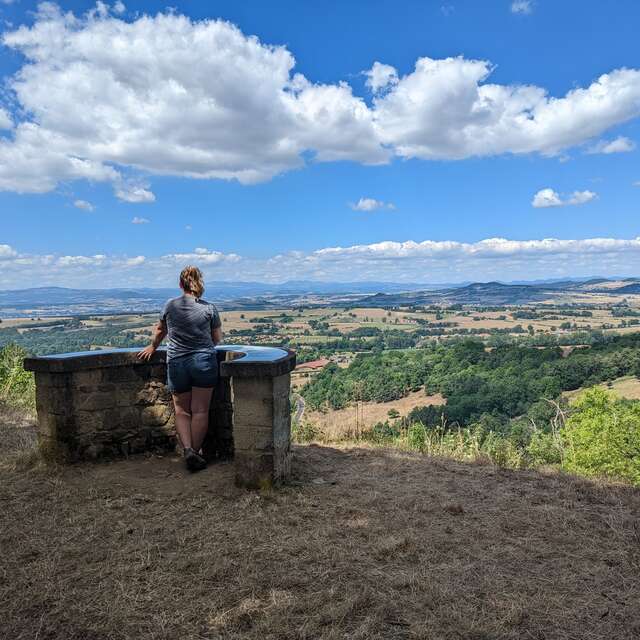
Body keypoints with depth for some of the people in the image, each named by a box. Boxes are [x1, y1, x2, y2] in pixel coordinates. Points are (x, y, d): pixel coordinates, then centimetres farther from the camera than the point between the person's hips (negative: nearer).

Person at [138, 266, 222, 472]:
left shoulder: (170, 306, 1)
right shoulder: (209, 308, -4)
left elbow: (160, 330, 18)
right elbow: (217, 338, 4)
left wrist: (152, 347, 37)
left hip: (176, 363, 2)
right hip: (203, 361, -1)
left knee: (181, 411, 12)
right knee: (200, 411, 4)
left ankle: (187, 450, -1)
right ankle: (195, 453, 7)